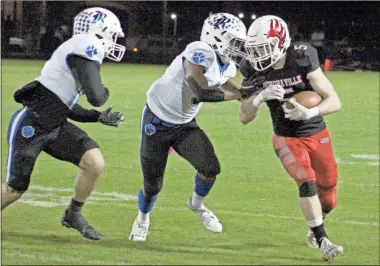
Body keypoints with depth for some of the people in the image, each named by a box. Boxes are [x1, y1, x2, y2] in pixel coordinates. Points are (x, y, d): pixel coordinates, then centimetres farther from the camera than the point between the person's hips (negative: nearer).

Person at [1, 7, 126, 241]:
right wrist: (105, 92, 0)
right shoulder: (87, 46, -16)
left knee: (95, 164, -6)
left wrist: (99, 117, 12)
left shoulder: (83, 51, 13)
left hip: (55, 126, 9)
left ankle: (73, 215, 14)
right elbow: (96, 97, -22)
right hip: (30, 126, -9)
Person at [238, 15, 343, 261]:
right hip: (287, 138, 0)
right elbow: (244, 117, -10)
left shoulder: (303, 60, -22)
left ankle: (315, 227, 43)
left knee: (328, 199, 11)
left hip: (317, 135, 0)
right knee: (307, 182, -25)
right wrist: (261, 97, -30)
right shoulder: (255, 70, -13)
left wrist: (310, 113, -41)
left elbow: (334, 102, -22)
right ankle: (322, 241, -18)